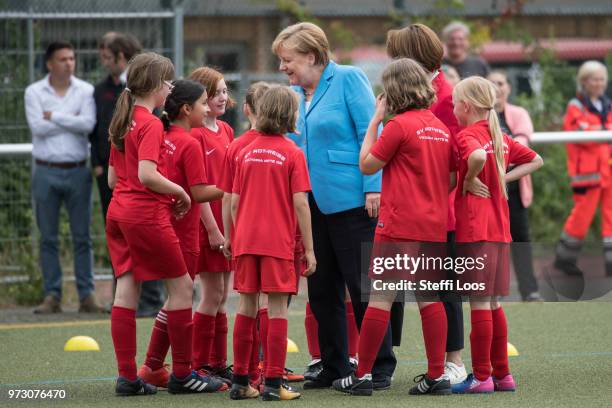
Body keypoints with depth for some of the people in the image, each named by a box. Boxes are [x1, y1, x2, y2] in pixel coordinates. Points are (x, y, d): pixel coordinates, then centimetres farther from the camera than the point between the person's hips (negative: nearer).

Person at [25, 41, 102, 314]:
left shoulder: (85, 91, 4)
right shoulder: (34, 92, 3)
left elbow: (88, 124, -12)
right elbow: (37, 127, -11)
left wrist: (54, 116, -9)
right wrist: (72, 120, -7)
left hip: (77, 171, 0)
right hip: (45, 171, 0)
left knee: (82, 237, 1)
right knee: (48, 238, 3)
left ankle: (87, 296, 4)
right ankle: (52, 296, 7)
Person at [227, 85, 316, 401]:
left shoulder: (246, 152, 8)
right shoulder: (292, 153, -5)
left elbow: (234, 202, 8)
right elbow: (300, 203, -9)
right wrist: (309, 248, -5)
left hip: (246, 241, 4)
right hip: (279, 242, -4)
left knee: (246, 307, 10)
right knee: (277, 308, -1)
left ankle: (240, 381, 13)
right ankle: (273, 383, -3)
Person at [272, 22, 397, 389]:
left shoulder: (349, 79, -6)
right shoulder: (294, 95, 12)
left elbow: (369, 135, -11)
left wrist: (373, 187, -18)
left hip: (351, 201, -7)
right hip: (312, 204, 7)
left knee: (363, 288, -3)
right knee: (322, 291, 9)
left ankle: (381, 368, 5)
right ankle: (335, 369, 18)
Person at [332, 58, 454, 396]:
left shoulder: (400, 124, -12)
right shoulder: (441, 127, 10)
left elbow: (366, 164, -4)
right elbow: (452, 178, 13)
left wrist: (375, 120, 1)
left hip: (400, 225, -7)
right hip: (434, 225, 7)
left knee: (380, 298, -2)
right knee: (428, 297, 9)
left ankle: (362, 374, 0)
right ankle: (437, 375, 6)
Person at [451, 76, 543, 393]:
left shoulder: (466, 136, -11)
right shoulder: (500, 137, 13)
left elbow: (478, 156, -34)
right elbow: (535, 160, 22)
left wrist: (469, 179, -16)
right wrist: (504, 178, 13)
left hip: (474, 231, -8)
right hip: (500, 229, 8)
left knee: (479, 302, -5)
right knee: (493, 304, 14)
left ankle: (481, 377, -3)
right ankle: (502, 373, 17)